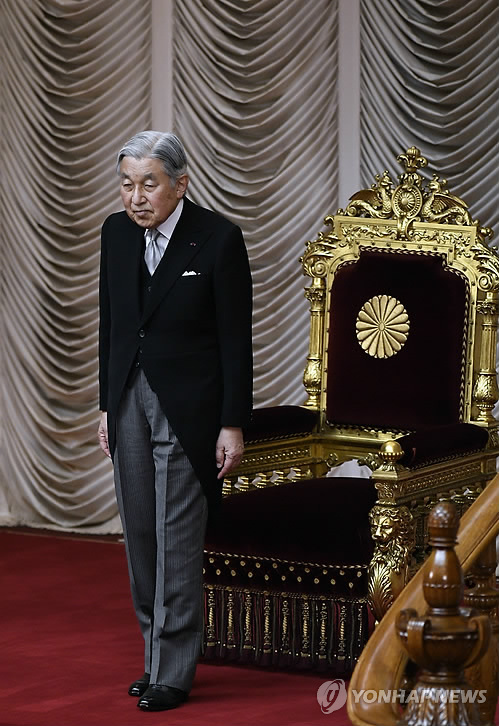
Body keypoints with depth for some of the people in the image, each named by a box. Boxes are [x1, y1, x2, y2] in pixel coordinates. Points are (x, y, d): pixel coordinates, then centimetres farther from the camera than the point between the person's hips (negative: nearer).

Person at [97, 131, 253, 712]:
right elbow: (111, 324, 13)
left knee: (177, 539, -3)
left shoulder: (219, 239, -12)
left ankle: (172, 673, 5)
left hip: (187, 407, -5)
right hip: (130, 398, 6)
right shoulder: (117, 233, 4)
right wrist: (107, 406, 12)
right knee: (140, 535, 8)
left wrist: (233, 425, -10)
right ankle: (158, 656, 19)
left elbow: (236, 338, -9)